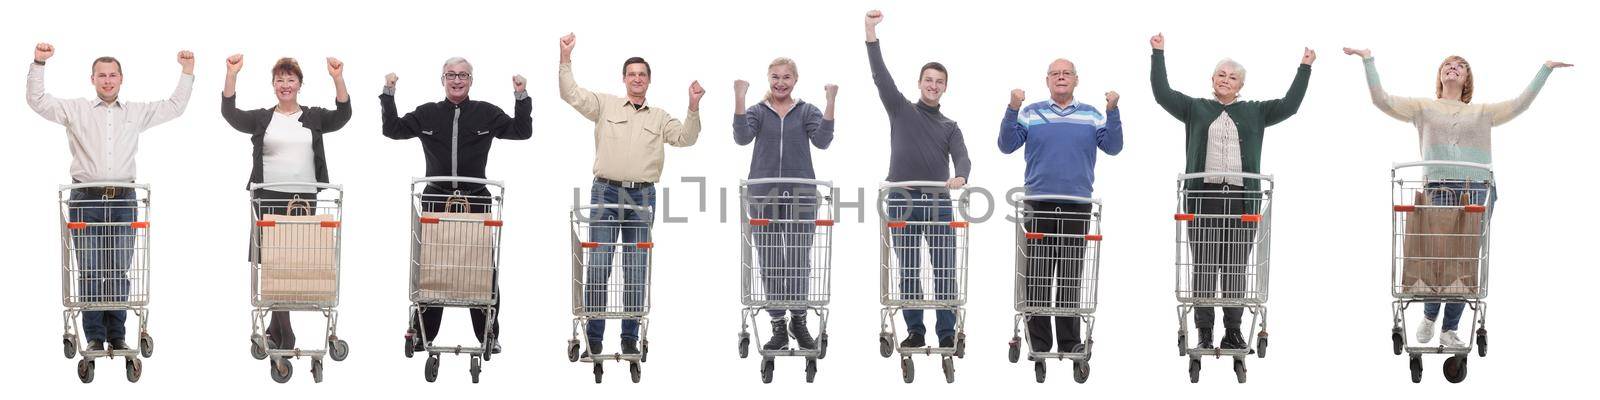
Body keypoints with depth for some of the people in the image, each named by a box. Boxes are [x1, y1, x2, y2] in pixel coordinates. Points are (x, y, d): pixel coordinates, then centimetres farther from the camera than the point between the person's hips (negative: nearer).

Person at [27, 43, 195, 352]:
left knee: (119, 272, 2)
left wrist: (187, 71, 12)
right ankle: (95, 337, 4)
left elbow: (175, 107, 19)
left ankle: (117, 336, 9)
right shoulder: (75, 110, 9)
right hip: (86, 201, -1)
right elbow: (38, 101, 3)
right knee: (90, 271, -2)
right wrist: (39, 64, -6)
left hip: (123, 201, 1)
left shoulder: (137, 112, 15)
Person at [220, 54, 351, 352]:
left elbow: (342, 116, -6)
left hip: (304, 197, 1)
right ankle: (285, 333, -4)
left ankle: (274, 330, 15)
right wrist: (232, 75, -17)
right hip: (269, 198, -1)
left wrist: (338, 79, -20)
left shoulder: (314, 118, 10)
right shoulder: (262, 119, 8)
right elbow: (230, 113, -5)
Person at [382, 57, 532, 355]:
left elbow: (522, 131, 4)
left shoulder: (486, 114, 5)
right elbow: (393, 129, 9)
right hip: (436, 199, 1)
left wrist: (522, 97, -6)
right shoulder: (427, 114, 8)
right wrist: (388, 95, 3)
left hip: (476, 200, -1)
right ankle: (422, 333, 14)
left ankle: (489, 334, 8)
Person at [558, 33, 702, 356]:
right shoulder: (605, 105, 9)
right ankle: (593, 337, 0)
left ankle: (630, 338, 10)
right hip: (606, 192, -2)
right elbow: (571, 95, 0)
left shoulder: (659, 117, 15)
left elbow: (685, 138, 4)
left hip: (642, 197, 2)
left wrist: (693, 107, -10)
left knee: (637, 270, 4)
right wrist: (565, 60, -10)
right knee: (598, 265, -6)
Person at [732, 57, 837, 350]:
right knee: (770, 262, 3)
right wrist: (739, 98, -19)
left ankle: (798, 321, 19)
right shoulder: (758, 112, 7)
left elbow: (822, 140, -10)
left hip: (800, 195, 0)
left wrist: (830, 102, -19)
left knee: (799, 261, 3)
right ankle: (779, 327, 11)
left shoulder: (807, 112, 7)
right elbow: (742, 137, -12)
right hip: (764, 196, 0)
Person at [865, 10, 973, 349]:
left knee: (945, 270, -2)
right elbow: (880, 76, -3)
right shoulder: (901, 110, 9)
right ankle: (915, 332, 8)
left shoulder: (950, 127, 14)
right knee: (909, 272, 2)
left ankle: (947, 333, 2)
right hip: (903, 201, -1)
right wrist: (871, 32, -14)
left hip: (939, 203, 1)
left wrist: (960, 177, -28)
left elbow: (962, 158, -3)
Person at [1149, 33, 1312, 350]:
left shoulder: (1254, 113, 17)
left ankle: (1233, 331, 7)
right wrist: (1158, 55, 4)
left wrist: (1304, 68, 8)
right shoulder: (1195, 109, 14)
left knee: (1236, 268, 1)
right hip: (1203, 196, -1)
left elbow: (1289, 105, 10)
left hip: (1241, 198, 1)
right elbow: (1163, 94, 6)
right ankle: (1204, 332, 1)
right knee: (1204, 267, -2)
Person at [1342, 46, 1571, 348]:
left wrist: (1545, 70, 14)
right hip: (1438, 189, -2)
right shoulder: (1423, 108, 17)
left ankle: (1450, 330, 7)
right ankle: (1429, 317, 16)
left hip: (1477, 191, 2)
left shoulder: (1481, 112, 22)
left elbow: (1520, 104, 15)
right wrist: (1369, 61, 4)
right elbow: (1382, 100, 7)